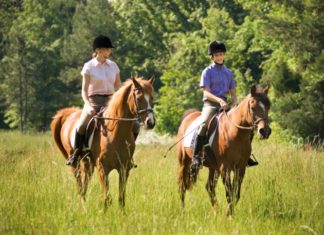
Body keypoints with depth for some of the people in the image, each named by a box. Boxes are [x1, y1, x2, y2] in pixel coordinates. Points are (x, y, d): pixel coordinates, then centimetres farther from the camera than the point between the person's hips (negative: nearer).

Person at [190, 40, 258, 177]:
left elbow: (233, 92, 18)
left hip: (224, 103, 6)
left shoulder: (228, 73, 17)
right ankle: (196, 158, -32)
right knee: (204, 124, -33)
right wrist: (219, 100, -23)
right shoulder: (208, 72, 1)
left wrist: (235, 105, -2)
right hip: (210, 103, -6)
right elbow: (206, 92, -8)